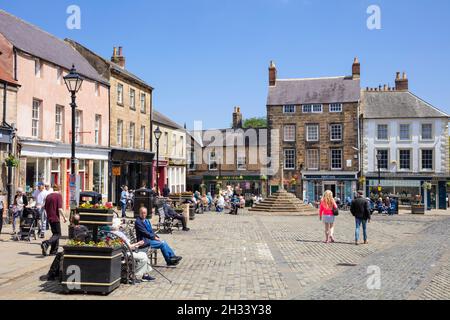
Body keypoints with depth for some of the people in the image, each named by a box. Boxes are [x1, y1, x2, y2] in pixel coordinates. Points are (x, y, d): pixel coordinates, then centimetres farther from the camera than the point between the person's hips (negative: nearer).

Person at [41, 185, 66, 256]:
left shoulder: (48, 196, 11)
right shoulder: (59, 195, -9)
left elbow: (45, 208, 16)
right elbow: (60, 208, -18)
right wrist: (64, 217, -10)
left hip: (49, 218, 7)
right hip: (55, 218, -7)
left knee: (55, 233, 16)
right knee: (57, 234, -2)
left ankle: (54, 251, 15)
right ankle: (46, 244, -23)